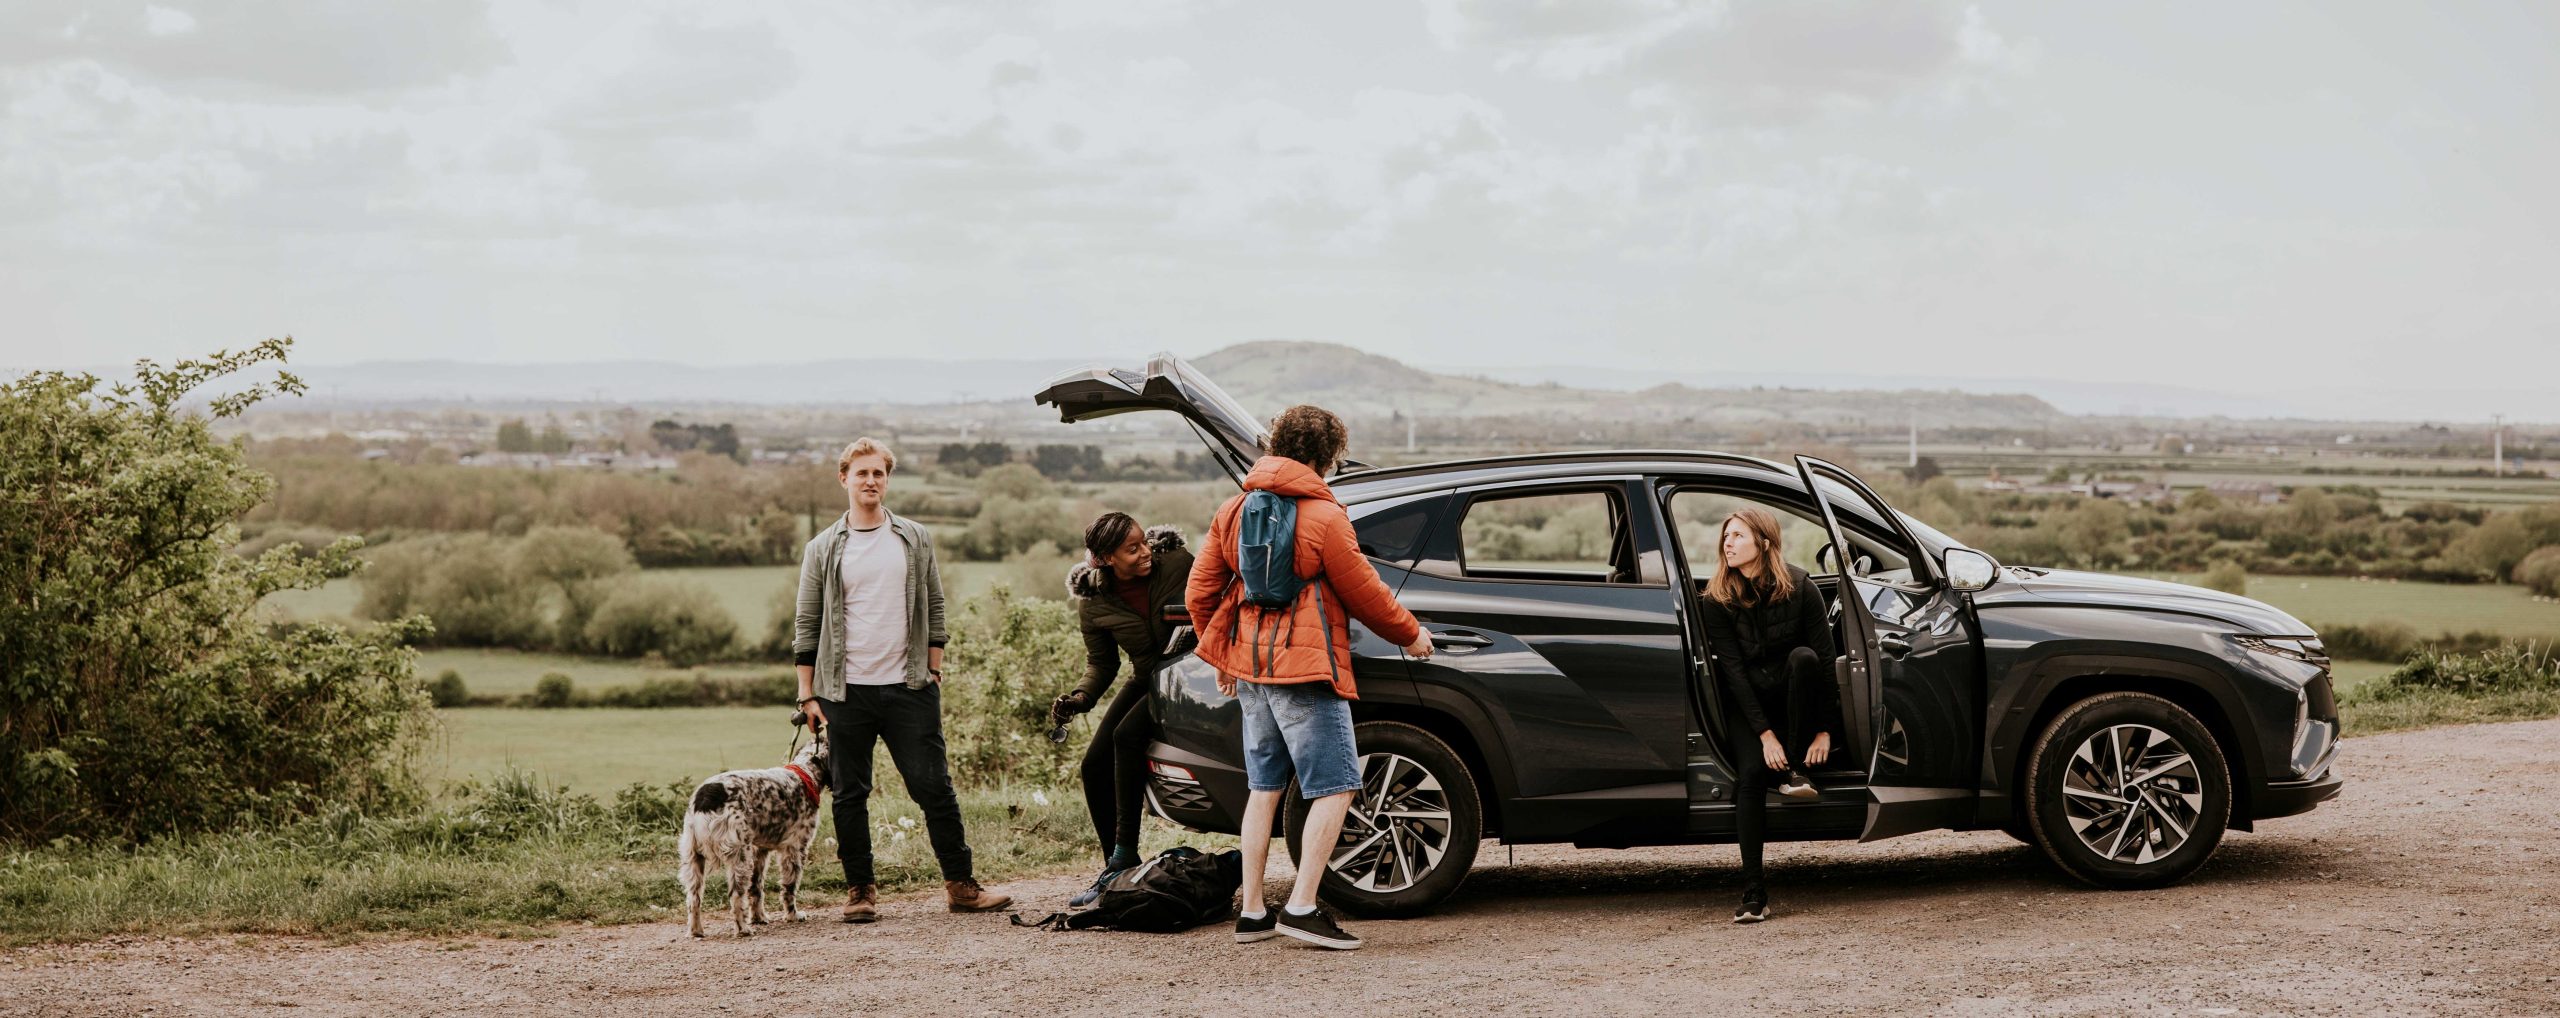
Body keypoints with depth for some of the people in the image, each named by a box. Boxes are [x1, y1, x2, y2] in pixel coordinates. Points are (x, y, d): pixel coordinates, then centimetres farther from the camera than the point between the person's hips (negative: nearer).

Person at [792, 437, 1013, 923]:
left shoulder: (915, 540, 8)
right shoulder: (823, 549, 5)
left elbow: (934, 607, 12)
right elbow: (806, 625, 6)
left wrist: (933, 669, 5)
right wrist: (808, 694, 2)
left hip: (908, 687, 0)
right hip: (845, 691, 0)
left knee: (934, 788, 0)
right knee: (850, 795, 4)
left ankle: (960, 883, 5)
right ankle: (860, 889, 13)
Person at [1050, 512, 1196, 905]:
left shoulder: (1176, 563, -14)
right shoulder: (1092, 602, -6)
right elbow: (1101, 663, 3)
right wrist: (1080, 697, -15)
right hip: (1146, 679, 5)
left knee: (1127, 734, -27)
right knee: (1094, 765, -5)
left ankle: (1124, 856, -22)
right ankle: (1114, 872, 9)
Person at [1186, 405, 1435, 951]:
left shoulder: (1233, 510, 8)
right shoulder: (1323, 516, -12)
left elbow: (1200, 593, 11)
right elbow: (1364, 593, -5)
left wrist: (1224, 657, 24)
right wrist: (1410, 634, 11)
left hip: (1251, 666, 8)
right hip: (1305, 669, -7)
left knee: (1264, 788, 15)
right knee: (1334, 788, -3)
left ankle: (1252, 912, 16)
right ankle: (1302, 907, -10)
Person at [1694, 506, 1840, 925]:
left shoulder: (1800, 588, -13)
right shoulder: (1717, 601, -10)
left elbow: (1826, 656, -13)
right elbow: (1734, 670, -14)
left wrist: (1824, 731, -19)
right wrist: (1765, 735, -22)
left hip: (1796, 700, 0)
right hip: (1749, 704, 0)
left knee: (1802, 657, -32)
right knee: (1752, 771, -27)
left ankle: (1796, 771, -23)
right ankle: (1753, 893, -28)